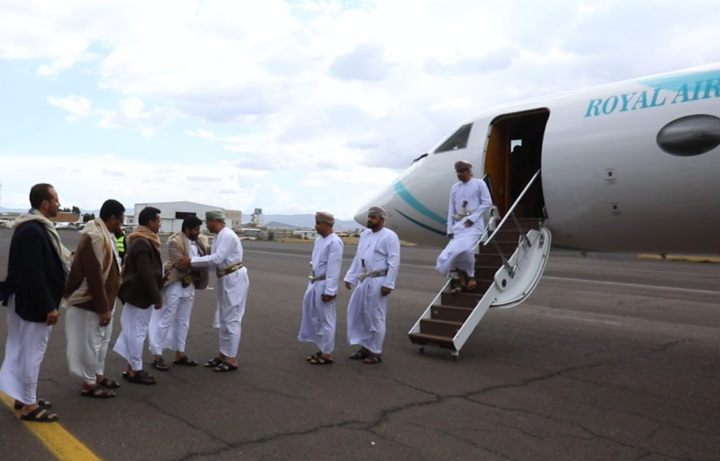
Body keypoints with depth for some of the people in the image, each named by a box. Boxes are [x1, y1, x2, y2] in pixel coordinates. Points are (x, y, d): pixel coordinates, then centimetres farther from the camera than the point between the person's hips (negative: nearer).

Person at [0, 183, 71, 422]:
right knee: (33, 352, 1)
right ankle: (29, 405, 13)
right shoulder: (32, 231, -23)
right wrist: (49, 306, -22)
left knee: (27, 352, 18)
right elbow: (33, 274, -26)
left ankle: (24, 397, 30)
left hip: (29, 300, 10)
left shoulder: (35, 227, 10)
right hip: (33, 303, -10)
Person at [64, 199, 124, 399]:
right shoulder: (94, 238, -24)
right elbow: (94, 277, -26)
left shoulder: (104, 235, 9)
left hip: (102, 301, 10)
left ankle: (98, 375, 33)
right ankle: (89, 384, 15)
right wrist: (103, 308, -22)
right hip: (91, 302, -10)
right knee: (91, 343, 2)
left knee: (102, 339, 20)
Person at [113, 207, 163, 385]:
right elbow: (146, 274, -24)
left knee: (133, 331, 14)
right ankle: (135, 371, 8)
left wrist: (155, 294, 19)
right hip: (140, 294, -10)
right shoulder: (143, 243, -20)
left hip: (136, 293, 10)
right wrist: (156, 296, -18)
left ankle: (131, 367, 21)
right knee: (138, 332, -1)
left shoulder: (140, 240, 13)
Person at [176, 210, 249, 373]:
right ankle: (223, 355, 25)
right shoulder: (219, 236, 10)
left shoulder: (227, 236, -19)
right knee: (223, 318, 15)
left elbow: (217, 259, -27)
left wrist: (191, 261, -22)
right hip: (225, 279, 10)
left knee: (231, 319, -3)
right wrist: (193, 264, -3)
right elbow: (216, 260, 7)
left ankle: (231, 359, 5)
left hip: (234, 279, -10)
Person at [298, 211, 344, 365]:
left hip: (325, 285, -9)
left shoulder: (334, 242, -17)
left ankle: (327, 354, 11)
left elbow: (334, 269, -20)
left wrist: (329, 290, -21)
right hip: (315, 283, 9)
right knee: (316, 318, 16)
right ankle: (321, 350, 28)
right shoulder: (319, 240, 11)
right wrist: (313, 283, 18)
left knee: (326, 320, 0)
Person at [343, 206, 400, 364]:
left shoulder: (390, 236, -9)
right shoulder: (364, 234, 13)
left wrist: (388, 284, -17)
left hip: (377, 281, -7)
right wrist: (350, 277, 10)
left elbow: (394, 262, -13)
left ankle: (376, 352, 14)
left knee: (375, 317, 1)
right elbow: (357, 257, 15)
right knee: (359, 315, 13)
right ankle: (365, 348, 26)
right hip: (362, 280, 7)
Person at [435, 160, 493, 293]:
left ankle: (471, 277, -1)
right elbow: (451, 209, 11)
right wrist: (450, 229, 6)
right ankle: (462, 281, 7)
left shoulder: (479, 183, -2)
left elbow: (487, 203, -5)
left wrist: (473, 217, -13)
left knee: (465, 248, -22)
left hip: (473, 223, -5)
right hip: (459, 224, 5)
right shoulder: (455, 187, 11)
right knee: (454, 250, -5)